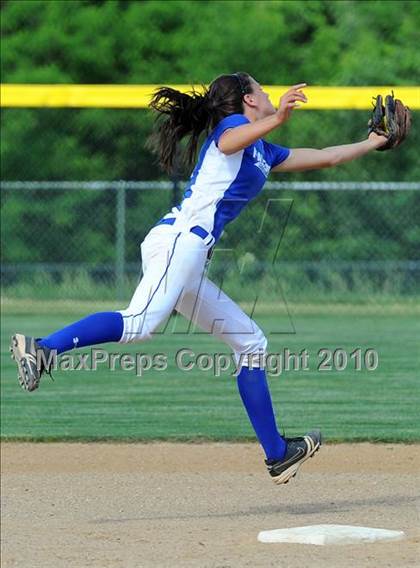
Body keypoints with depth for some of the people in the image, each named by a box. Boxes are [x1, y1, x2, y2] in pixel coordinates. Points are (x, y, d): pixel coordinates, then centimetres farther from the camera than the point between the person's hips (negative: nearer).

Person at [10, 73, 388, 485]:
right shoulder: (233, 124, 4)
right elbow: (232, 140, -23)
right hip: (179, 239, -10)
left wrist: (372, 143, 46)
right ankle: (41, 349, -44)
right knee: (140, 323, -32)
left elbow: (322, 157, 42)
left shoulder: (264, 153, 29)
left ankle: (277, 454, 21)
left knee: (250, 343, 15)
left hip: (189, 265, 10)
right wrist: (277, 119, -41)